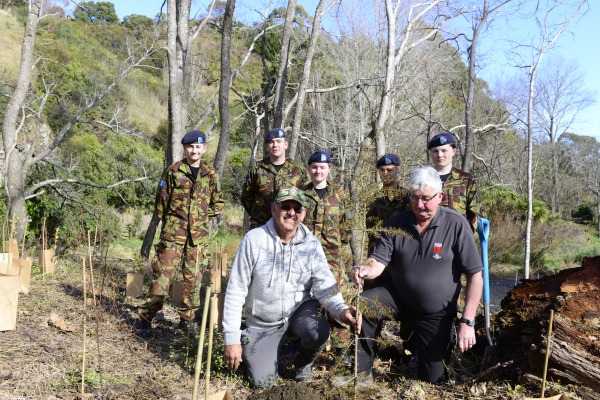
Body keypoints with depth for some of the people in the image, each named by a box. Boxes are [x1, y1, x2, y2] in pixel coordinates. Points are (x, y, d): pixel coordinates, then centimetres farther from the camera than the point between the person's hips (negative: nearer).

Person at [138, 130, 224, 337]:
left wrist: (202, 216, 6)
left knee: (193, 278, 8)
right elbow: (161, 202, 5)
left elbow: (218, 203, 17)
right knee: (162, 275, -4)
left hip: (199, 235, 3)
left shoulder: (210, 174, 7)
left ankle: (186, 319, 20)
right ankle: (146, 318, 5)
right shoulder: (173, 172, -1)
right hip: (174, 233, -3)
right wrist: (170, 222, 5)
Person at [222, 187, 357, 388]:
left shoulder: (312, 245, -9)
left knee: (318, 332, -31)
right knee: (263, 382, -7)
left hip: (300, 309, 1)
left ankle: (304, 362, 6)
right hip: (262, 323, -1)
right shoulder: (254, 240, -16)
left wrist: (341, 310, -40)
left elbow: (325, 284, -18)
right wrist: (232, 339, -14)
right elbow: (236, 291, -14)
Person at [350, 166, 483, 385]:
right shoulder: (396, 223, -7)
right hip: (398, 297, 2)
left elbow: (475, 276, -13)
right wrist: (367, 270, -37)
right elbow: (378, 261, -11)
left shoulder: (456, 225, -16)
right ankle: (362, 374, -9)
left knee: (433, 380, 5)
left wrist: (467, 322, -18)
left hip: (437, 312, -1)